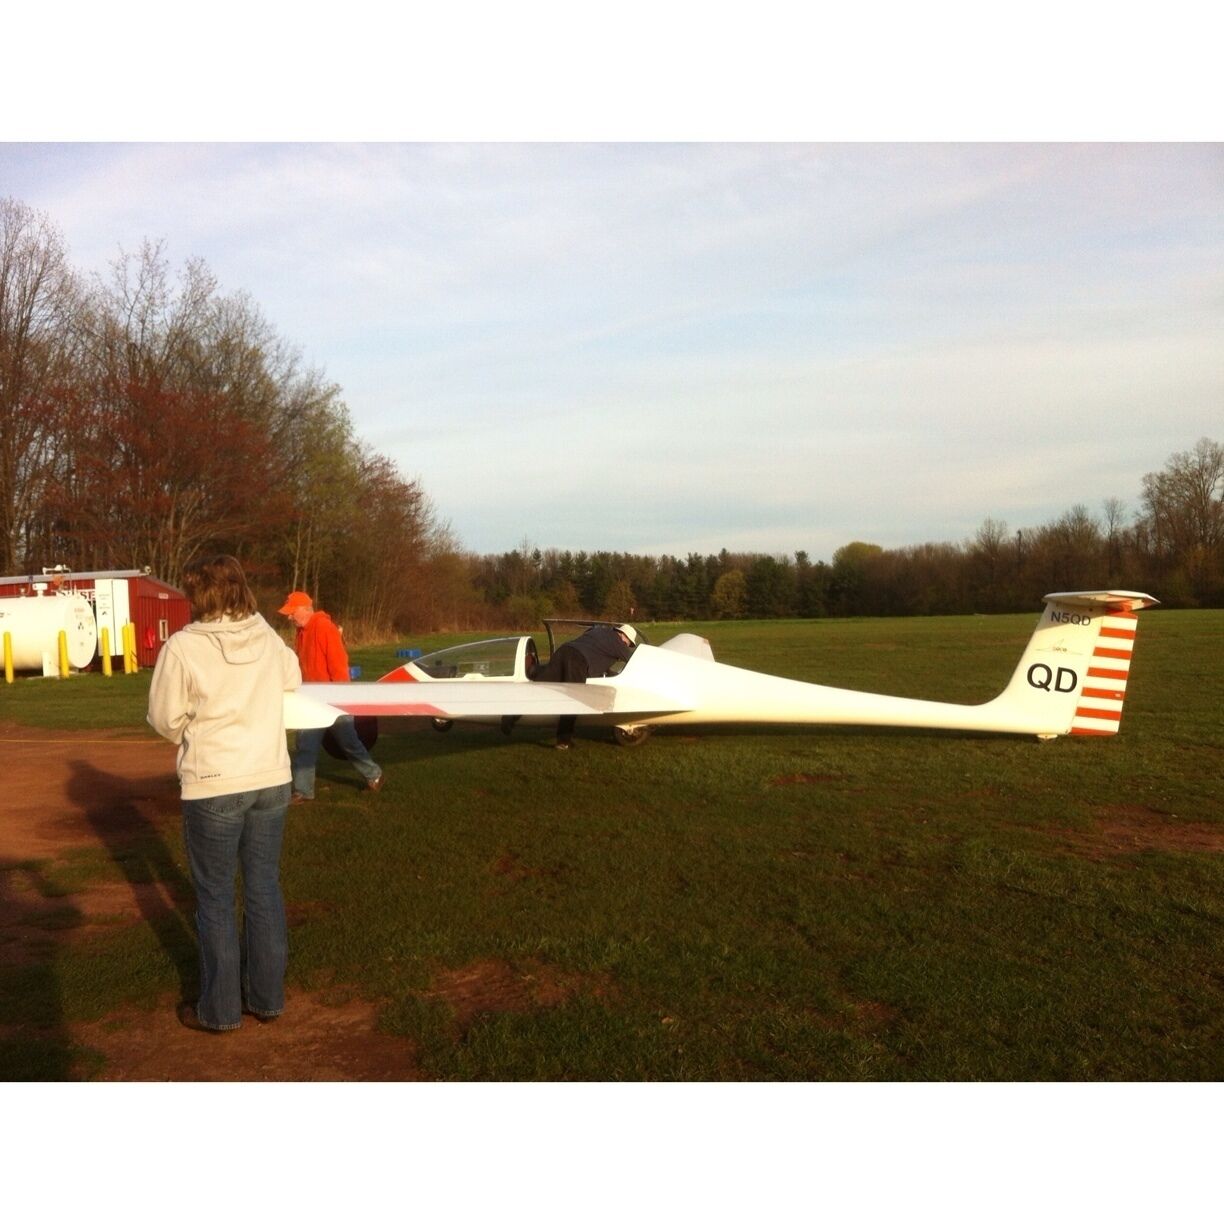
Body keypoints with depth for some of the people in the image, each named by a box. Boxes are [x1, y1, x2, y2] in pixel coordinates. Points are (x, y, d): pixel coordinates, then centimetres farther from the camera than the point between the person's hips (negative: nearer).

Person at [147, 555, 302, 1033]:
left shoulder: (182, 647, -14)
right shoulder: (268, 638, 1)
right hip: (271, 779, 5)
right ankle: (267, 997, 27)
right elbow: (293, 677, 21)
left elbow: (165, 719, -5)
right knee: (264, 889, 15)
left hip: (215, 785, -5)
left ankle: (220, 1009, 21)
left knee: (215, 898, 10)